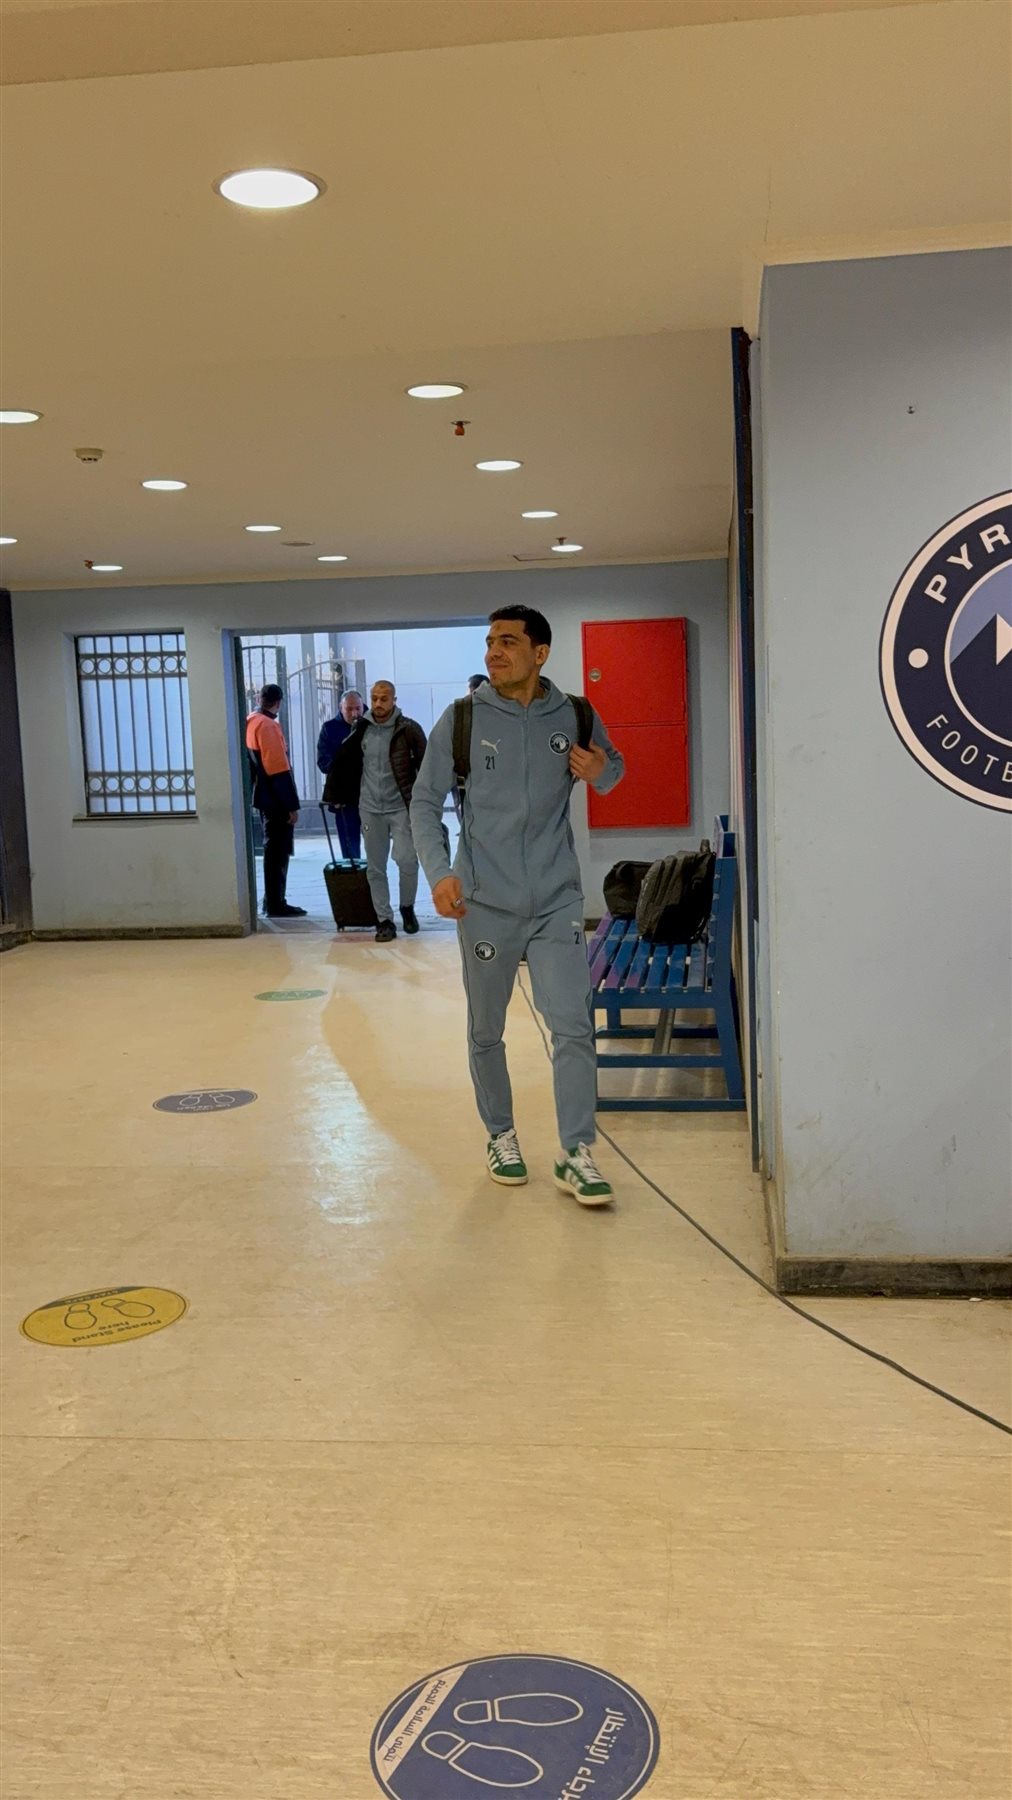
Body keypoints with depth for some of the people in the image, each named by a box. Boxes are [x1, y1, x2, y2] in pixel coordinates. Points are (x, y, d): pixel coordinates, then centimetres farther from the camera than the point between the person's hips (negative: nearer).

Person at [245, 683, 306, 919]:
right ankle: (275, 904, -1)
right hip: (276, 799, -9)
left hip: (264, 797, 9)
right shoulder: (268, 725, -16)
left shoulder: (250, 723, 12)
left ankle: (272, 900, 22)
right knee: (278, 852, -4)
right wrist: (292, 803, -18)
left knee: (273, 850, 16)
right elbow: (279, 768, -20)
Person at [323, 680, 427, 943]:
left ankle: (407, 907, 12)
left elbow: (426, 765, -3)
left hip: (401, 807, -3)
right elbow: (342, 763, 13)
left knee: (406, 859, -14)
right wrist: (332, 795, 11)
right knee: (375, 868, 5)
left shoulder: (408, 729, -6)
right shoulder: (361, 730, 5)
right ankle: (384, 920, 14)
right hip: (370, 808, 3)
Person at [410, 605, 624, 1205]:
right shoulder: (463, 719, -3)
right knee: (487, 1031, 12)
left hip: (557, 898, 0)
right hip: (485, 902, 0)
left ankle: (577, 1154, 3)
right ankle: (501, 1136, 31)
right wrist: (439, 871, -13)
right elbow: (425, 801, 1)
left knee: (574, 1025, -7)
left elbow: (613, 770, 18)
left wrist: (600, 772, -7)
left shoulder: (574, 717, 1)